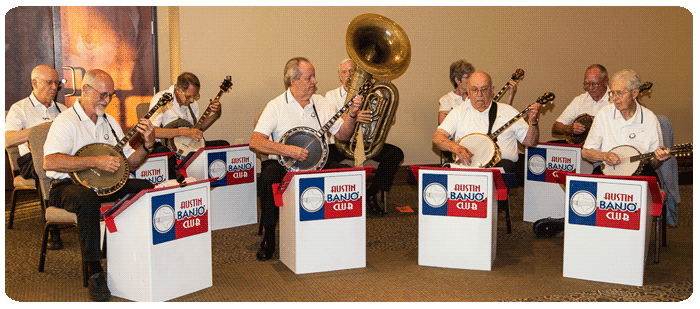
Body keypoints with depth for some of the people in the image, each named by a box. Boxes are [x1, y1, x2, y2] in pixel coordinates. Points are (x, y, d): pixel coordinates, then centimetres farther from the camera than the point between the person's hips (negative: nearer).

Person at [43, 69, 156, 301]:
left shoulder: (109, 122, 16)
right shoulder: (66, 121, -8)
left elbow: (129, 163, 14)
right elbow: (50, 162, -25)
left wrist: (147, 145, -5)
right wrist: (96, 162, -28)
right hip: (67, 186, -6)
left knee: (147, 187, -17)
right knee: (87, 199, -40)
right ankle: (94, 272, -32)